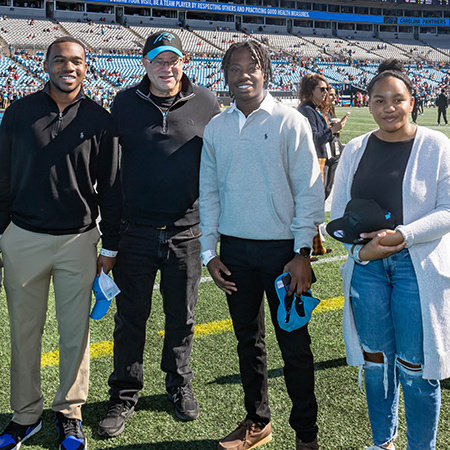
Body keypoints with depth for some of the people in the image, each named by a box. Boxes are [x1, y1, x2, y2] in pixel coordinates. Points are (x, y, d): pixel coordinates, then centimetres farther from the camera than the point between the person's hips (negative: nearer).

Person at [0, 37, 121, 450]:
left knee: (76, 332, 7)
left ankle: (70, 413, 24)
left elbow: (110, 187, 5)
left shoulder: (99, 120, 2)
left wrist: (110, 246, 4)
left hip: (78, 240, 0)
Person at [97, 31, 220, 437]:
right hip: (136, 231, 0)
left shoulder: (205, 103, 1)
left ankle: (179, 385, 34)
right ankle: (125, 396, 23)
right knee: (131, 316, 7)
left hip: (187, 232, 0)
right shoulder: (125, 104, 3)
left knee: (182, 316, 13)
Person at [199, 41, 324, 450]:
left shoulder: (290, 122, -5)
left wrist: (303, 253, -10)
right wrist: (210, 252, 6)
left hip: (282, 248, -4)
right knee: (248, 339, 14)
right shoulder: (216, 128, 8)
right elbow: (209, 193, 11)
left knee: (294, 344, 2)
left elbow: (309, 190, -6)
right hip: (235, 250, 4)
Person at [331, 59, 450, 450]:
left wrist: (402, 236, -19)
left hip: (418, 267, -3)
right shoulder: (355, 150, 7)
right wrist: (361, 247, -8)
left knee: (415, 368, 4)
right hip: (366, 266, 4)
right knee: (376, 362, 14)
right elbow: (337, 212, 9)